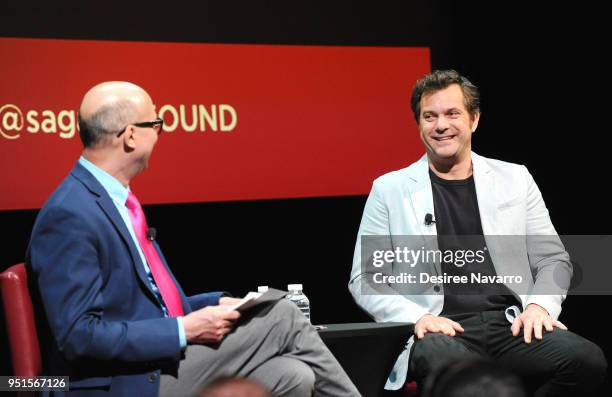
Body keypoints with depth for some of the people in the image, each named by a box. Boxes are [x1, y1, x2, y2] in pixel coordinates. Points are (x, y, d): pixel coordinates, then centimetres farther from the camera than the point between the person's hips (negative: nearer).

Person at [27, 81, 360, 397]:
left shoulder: (117, 201, 13)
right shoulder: (69, 216, -18)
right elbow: (80, 334, -23)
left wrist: (216, 303, 7)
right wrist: (184, 330, -20)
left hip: (163, 359, 9)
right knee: (282, 317, -9)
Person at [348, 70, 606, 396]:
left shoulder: (515, 179, 16)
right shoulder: (389, 189, 10)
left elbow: (553, 259, 17)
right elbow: (364, 279, 8)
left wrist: (540, 305, -5)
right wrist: (417, 317, -9)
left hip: (511, 324, 4)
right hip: (440, 330, -3)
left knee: (588, 360, -26)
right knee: (451, 369, -40)